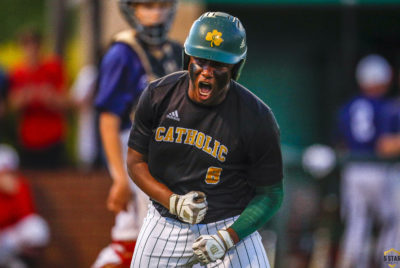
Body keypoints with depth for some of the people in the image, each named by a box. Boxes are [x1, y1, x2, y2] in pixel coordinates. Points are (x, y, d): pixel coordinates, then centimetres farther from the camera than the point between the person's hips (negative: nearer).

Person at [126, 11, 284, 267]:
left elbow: (270, 194, -10)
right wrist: (174, 202, -16)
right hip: (165, 225, 2)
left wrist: (228, 238, -22)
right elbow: (136, 161, 0)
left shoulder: (257, 119, -16)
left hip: (231, 225, -2)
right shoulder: (158, 95, -8)